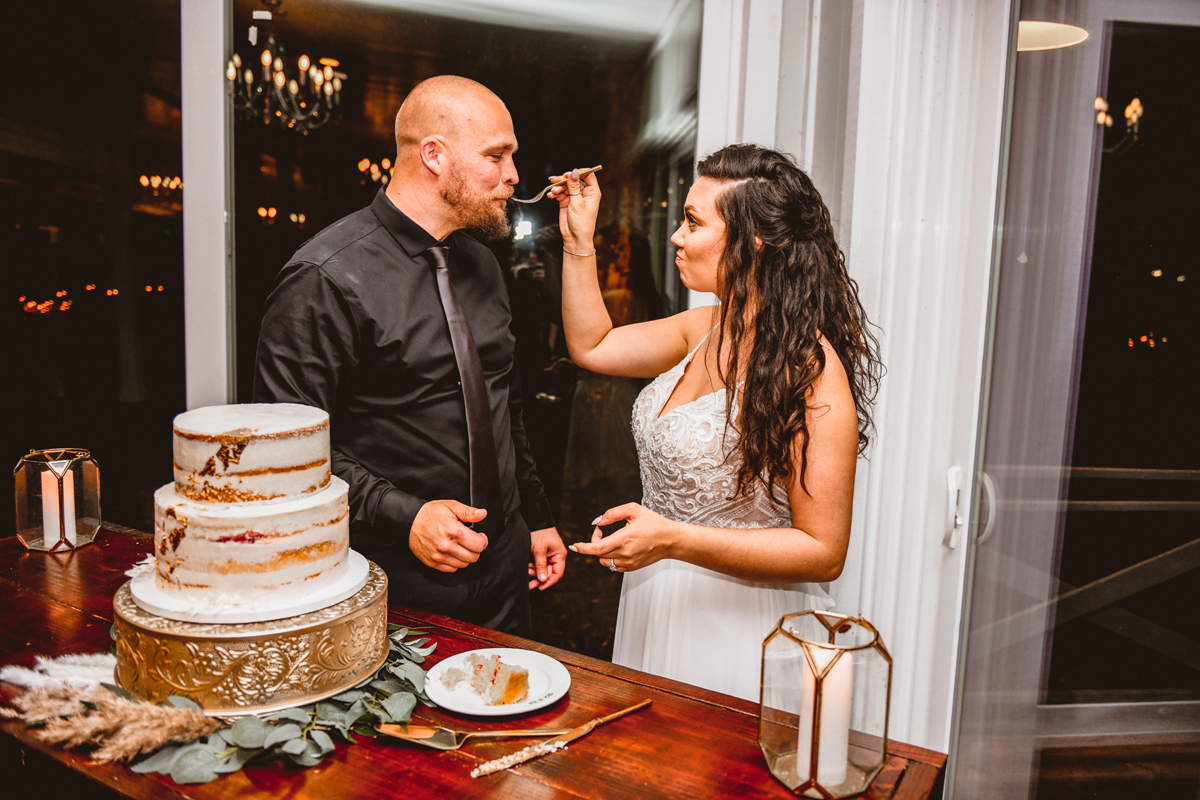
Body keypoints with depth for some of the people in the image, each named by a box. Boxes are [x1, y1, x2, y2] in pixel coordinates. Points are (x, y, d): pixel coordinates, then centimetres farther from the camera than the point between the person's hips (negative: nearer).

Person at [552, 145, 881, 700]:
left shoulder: (809, 368, -22)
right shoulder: (706, 328, 1)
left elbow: (823, 553, -22)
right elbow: (591, 345, 15)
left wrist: (673, 540, -29)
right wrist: (578, 240, 6)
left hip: (737, 630, -7)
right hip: (656, 608, 8)